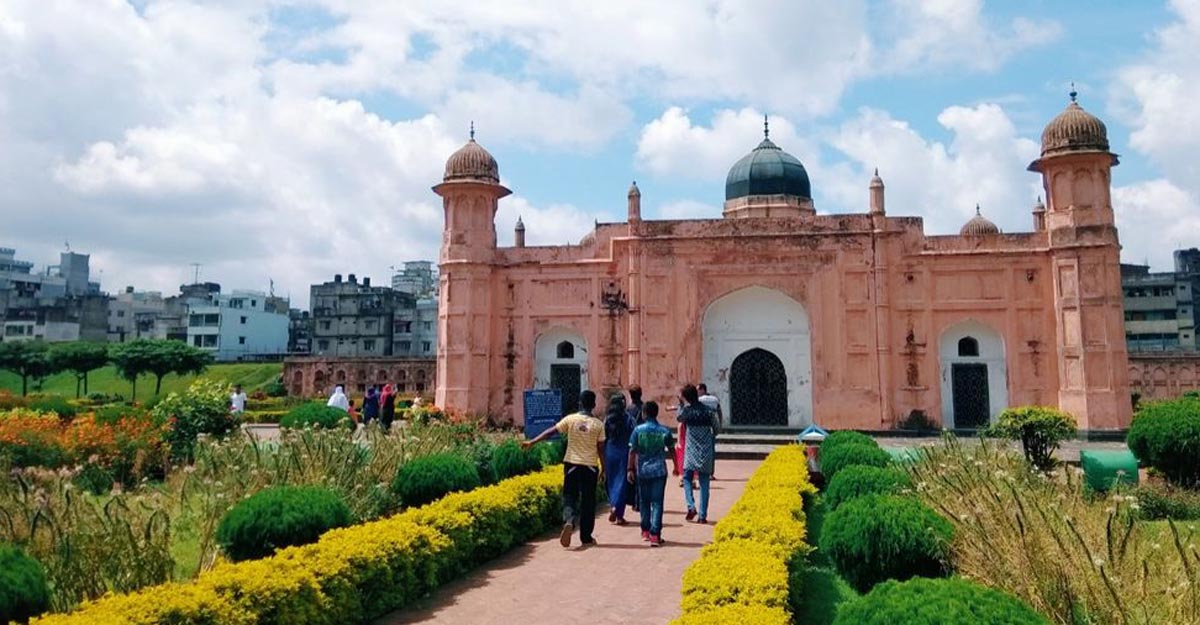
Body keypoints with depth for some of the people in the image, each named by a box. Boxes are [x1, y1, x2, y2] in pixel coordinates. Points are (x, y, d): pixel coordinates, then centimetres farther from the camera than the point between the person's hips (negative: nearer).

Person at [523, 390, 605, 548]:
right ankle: (586, 537, 15)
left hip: (572, 464, 0)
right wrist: (603, 468, 9)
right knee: (588, 501, 9)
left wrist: (532, 442, -1)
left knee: (569, 496, 9)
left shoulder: (570, 419, -3)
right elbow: (601, 449, -2)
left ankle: (568, 521, -21)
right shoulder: (598, 424, -4)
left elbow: (551, 432, -5)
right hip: (590, 466, 0)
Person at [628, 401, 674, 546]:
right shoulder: (664, 431, -1)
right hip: (659, 470, -1)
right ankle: (655, 535, -7)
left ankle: (645, 531, 24)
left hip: (642, 470, 1)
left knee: (644, 501, 16)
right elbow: (671, 450, 8)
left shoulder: (638, 430, -4)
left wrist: (630, 469, 2)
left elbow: (632, 451, -5)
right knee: (657, 503, 0)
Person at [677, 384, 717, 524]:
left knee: (687, 478, 14)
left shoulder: (686, 410, -9)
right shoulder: (708, 410, -1)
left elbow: (679, 418, 9)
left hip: (691, 451, -2)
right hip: (706, 452, 2)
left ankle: (691, 506, -5)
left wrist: (682, 403, 11)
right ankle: (702, 515, 4)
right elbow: (716, 429, 6)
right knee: (704, 483, 5)